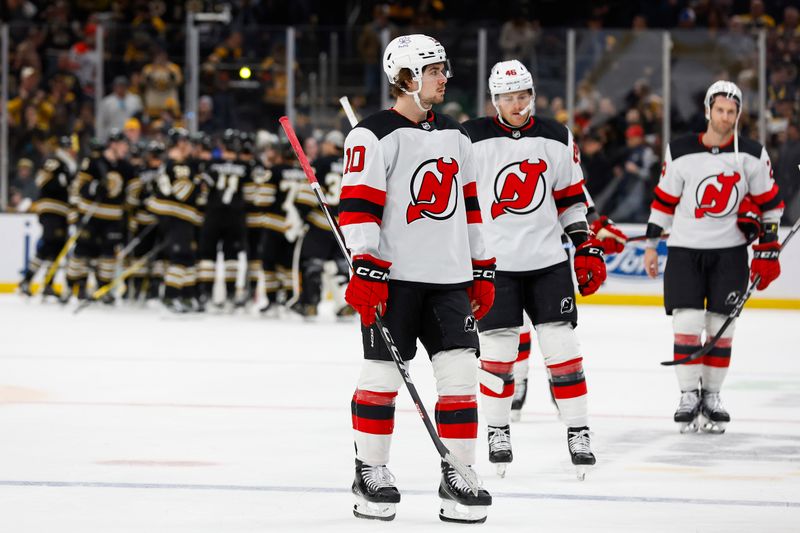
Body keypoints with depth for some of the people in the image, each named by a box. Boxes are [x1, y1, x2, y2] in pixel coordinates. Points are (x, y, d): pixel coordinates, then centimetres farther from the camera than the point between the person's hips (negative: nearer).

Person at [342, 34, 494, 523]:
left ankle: (458, 475, 5)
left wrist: (483, 272, 17)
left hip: (449, 278, 6)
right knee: (383, 373, -1)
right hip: (393, 276, -6)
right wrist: (366, 271, -20)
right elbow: (358, 205, -13)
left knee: (460, 371, -1)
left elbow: (469, 208, 20)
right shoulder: (374, 136, -7)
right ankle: (370, 474, 11)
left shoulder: (456, 137, 15)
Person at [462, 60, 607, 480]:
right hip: (493, 261, -2)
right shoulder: (472, 139, -6)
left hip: (548, 260, 2)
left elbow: (571, 198, 13)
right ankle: (497, 431, 16)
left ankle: (578, 431, 6)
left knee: (562, 346, -1)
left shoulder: (557, 139, 5)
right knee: (497, 350, 0)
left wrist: (587, 248, 7)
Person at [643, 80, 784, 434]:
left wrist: (767, 250, 3)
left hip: (729, 252, 1)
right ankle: (689, 396, 0)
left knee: (721, 327, 0)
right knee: (687, 323, -8)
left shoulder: (752, 155, -2)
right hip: (684, 249, -1)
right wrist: (651, 244, 6)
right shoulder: (680, 152, -4)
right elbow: (664, 200, 5)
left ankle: (712, 396, 11)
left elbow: (769, 202, 6)